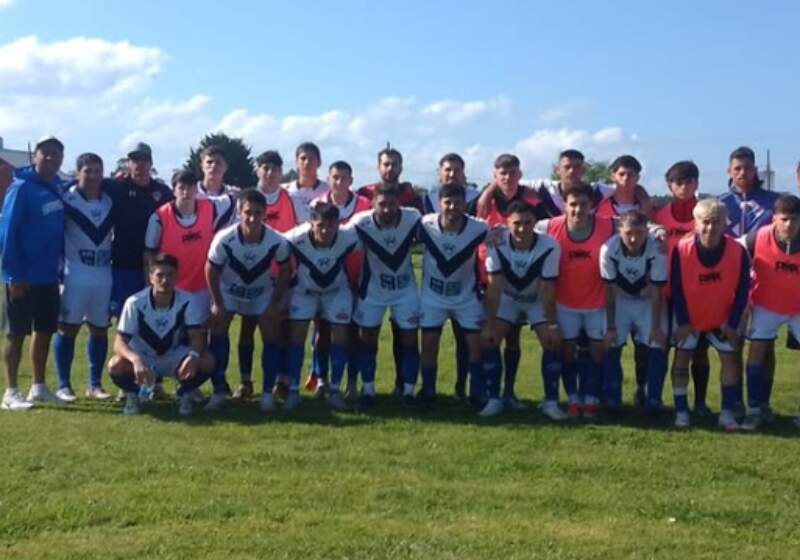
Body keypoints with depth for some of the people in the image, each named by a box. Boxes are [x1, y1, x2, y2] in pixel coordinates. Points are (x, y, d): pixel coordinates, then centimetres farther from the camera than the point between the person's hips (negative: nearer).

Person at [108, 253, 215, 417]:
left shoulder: (188, 302, -19)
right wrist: (135, 359, -47)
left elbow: (197, 337, -21)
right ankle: (132, 394, 2)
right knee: (116, 365, -33)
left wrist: (193, 355, -46)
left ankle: (184, 394, 2)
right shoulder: (135, 303, -22)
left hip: (175, 357, 1)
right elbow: (120, 342, -25)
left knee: (206, 361, -28)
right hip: (143, 357, -1)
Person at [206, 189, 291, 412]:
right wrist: (217, 304, -11)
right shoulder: (224, 239, -33)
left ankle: (268, 392, 2)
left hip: (262, 293, 1)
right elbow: (212, 271, -16)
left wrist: (276, 303, -12)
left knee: (271, 336, -7)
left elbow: (285, 271, -12)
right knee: (218, 331, -11)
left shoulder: (277, 241, -30)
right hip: (229, 291, -1)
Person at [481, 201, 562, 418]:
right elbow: (494, 286, -25)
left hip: (538, 299, -1)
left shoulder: (549, 246, -32)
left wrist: (551, 324, -19)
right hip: (507, 297, 1)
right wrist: (489, 324, -24)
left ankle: (551, 401, 1)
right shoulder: (497, 243, -29)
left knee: (553, 341, -13)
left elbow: (547, 289, -23)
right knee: (488, 339, -13)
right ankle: (494, 399, -2)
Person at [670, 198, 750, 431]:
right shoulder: (682, 249, -26)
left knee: (730, 357, 2)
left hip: (722, 318, 1)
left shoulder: (738, 252, -23)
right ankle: (681, 411, 8)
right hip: (688, 316, -1)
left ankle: (727, 412, 11)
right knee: (682, 357, -2)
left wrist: (732, 324, -11)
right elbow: (676, 289, -15)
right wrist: (683, 322, -14)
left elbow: (742, 290, -11)